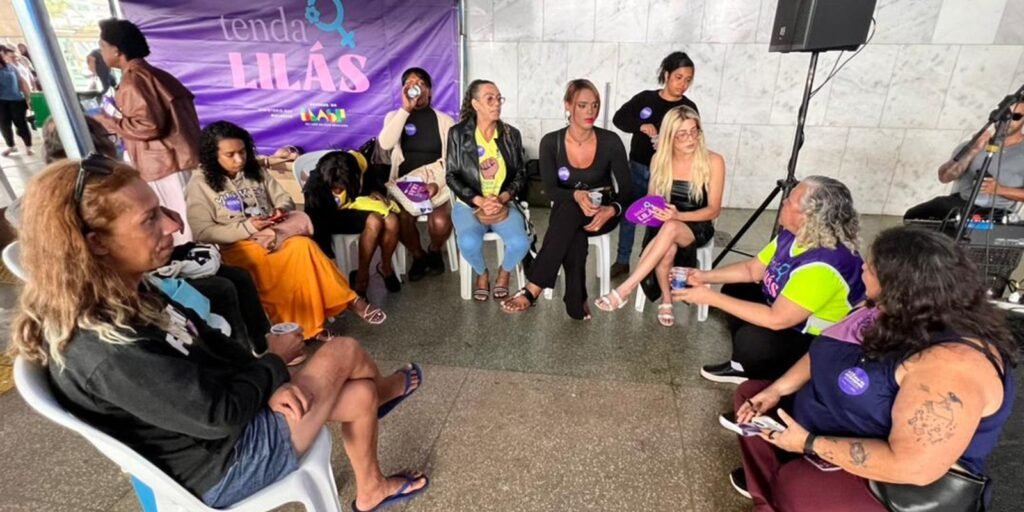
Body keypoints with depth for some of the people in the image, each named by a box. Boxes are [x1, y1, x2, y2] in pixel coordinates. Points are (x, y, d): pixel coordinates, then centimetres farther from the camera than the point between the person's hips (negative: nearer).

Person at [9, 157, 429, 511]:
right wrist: (274, 361, -10)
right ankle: (384, 390, 31)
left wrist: (268, 384, -10)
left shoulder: (128, 298, -5)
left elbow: (210, 346, 4)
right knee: (345, 351, -2)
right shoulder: (106, 350, -35)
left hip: (234, 426, 8)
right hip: (226, 465, -8)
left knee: (360, 395, 11)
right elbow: (221, 414, -28)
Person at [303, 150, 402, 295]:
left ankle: (385, 266, -1)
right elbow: (316, 227, -26)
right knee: (374, 222, -34)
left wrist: (376, 192, -17)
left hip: (357, 204, 4)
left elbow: (371, 183, 5)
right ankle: (362, 276, -18)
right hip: (336, 215, -4)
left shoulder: (358, 164, -20)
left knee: (392, 221, -27)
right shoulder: (315, 187, -29)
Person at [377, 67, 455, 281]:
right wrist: (405, 109, -13)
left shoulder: (444, 120, 7)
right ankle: (418, 256, 2)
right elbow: (385, 144, -12)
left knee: (440, 222, -29)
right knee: (402, 219, -30)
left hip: (437, 183, 0)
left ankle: (434, 251, 7)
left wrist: (437, 183, -16)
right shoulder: (394, 116, 10)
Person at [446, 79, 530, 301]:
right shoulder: (458, 134, -1)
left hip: (505, 203, 2)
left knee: (520, 243, -26)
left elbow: (520, 175, 5)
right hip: (469, 204, -1)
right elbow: (452, 176, -3)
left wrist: (502, 198, -15)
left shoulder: (512, 134, 5)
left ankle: (504, 273, 11)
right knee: (469, 243, -31)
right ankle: (481, 274, 6)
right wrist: (479, 201, -17)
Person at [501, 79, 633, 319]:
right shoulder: (551, 142, -8)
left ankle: (533, 289, -38)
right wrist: (576, 195, -35)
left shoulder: (610, 141, -10)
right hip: (566, 214, 1)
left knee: (568, 211, -35)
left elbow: (626, 188, -8)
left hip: (603, 213, -1)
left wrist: (612, 210, -31)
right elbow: (550, 189, -13)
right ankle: (576, 302, -24)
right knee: (574, 235, -36)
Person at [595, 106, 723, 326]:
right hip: (664, 224, 2)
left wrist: (679, 216, -27)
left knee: (671, 229, -38)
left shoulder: (713, 162, -11)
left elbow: (713, 210, -9)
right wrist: (655, 210, -16)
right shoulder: (659, 159, -2)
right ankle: (666, 300, -9)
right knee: (668, 249, -35)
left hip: (697, 227, -2)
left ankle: (625, 289, -37)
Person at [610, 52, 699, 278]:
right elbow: (619, 118, -6)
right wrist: (641, 126, -24)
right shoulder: (645, 98, 2)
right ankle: (622, 261, 23)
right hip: (637, 169, 2)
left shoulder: (689, 108, -1)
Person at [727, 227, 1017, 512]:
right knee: (750, 392, 9)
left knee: (794, 487, -31)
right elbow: (826, 353, 7)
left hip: (897, 483, -9)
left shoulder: (951, 364, -32)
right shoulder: (897, 315, -5)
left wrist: (809, 443, -26)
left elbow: (912, 467, -34)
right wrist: (776, 390, -4)